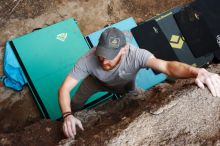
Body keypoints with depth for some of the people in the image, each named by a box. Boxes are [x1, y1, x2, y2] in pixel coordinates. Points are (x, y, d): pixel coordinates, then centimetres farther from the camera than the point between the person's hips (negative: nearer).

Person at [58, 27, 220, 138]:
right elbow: (64, 88, -41)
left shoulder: (135, 55, -47)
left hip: (125, 85, 0)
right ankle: (69, 126, 39)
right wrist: (67, 116, -61)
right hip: (97, 81, 0)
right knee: (74, 105, 5)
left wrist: (196, 71, -83)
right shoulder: (88, 60, -45)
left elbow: (166, 65, -63)